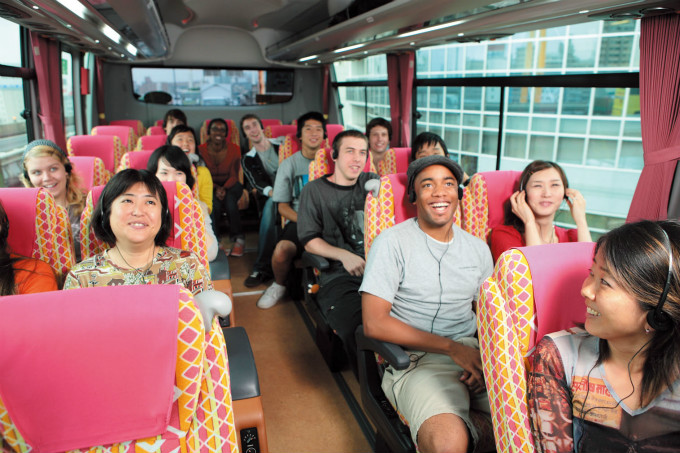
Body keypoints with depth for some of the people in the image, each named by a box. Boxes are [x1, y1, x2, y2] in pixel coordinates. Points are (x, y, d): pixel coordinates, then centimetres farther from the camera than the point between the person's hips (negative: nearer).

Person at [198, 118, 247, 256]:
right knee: (215, 204, -33)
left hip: (230, 185, 1)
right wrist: (216, 189, -23)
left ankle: (238, 238, -14)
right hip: (210, 186, 0)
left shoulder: (234, 149, -6)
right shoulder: (201, 150, -9)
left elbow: (234, 175, -4)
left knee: (230, 202, -32)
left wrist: (224, 188, -23)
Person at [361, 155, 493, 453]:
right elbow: (374, 324, -11)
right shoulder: (392, 242, -4)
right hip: (417, 359, -5)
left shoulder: (478, 248, 13)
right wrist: (453, 348, -13)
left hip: (473, 354, 5)